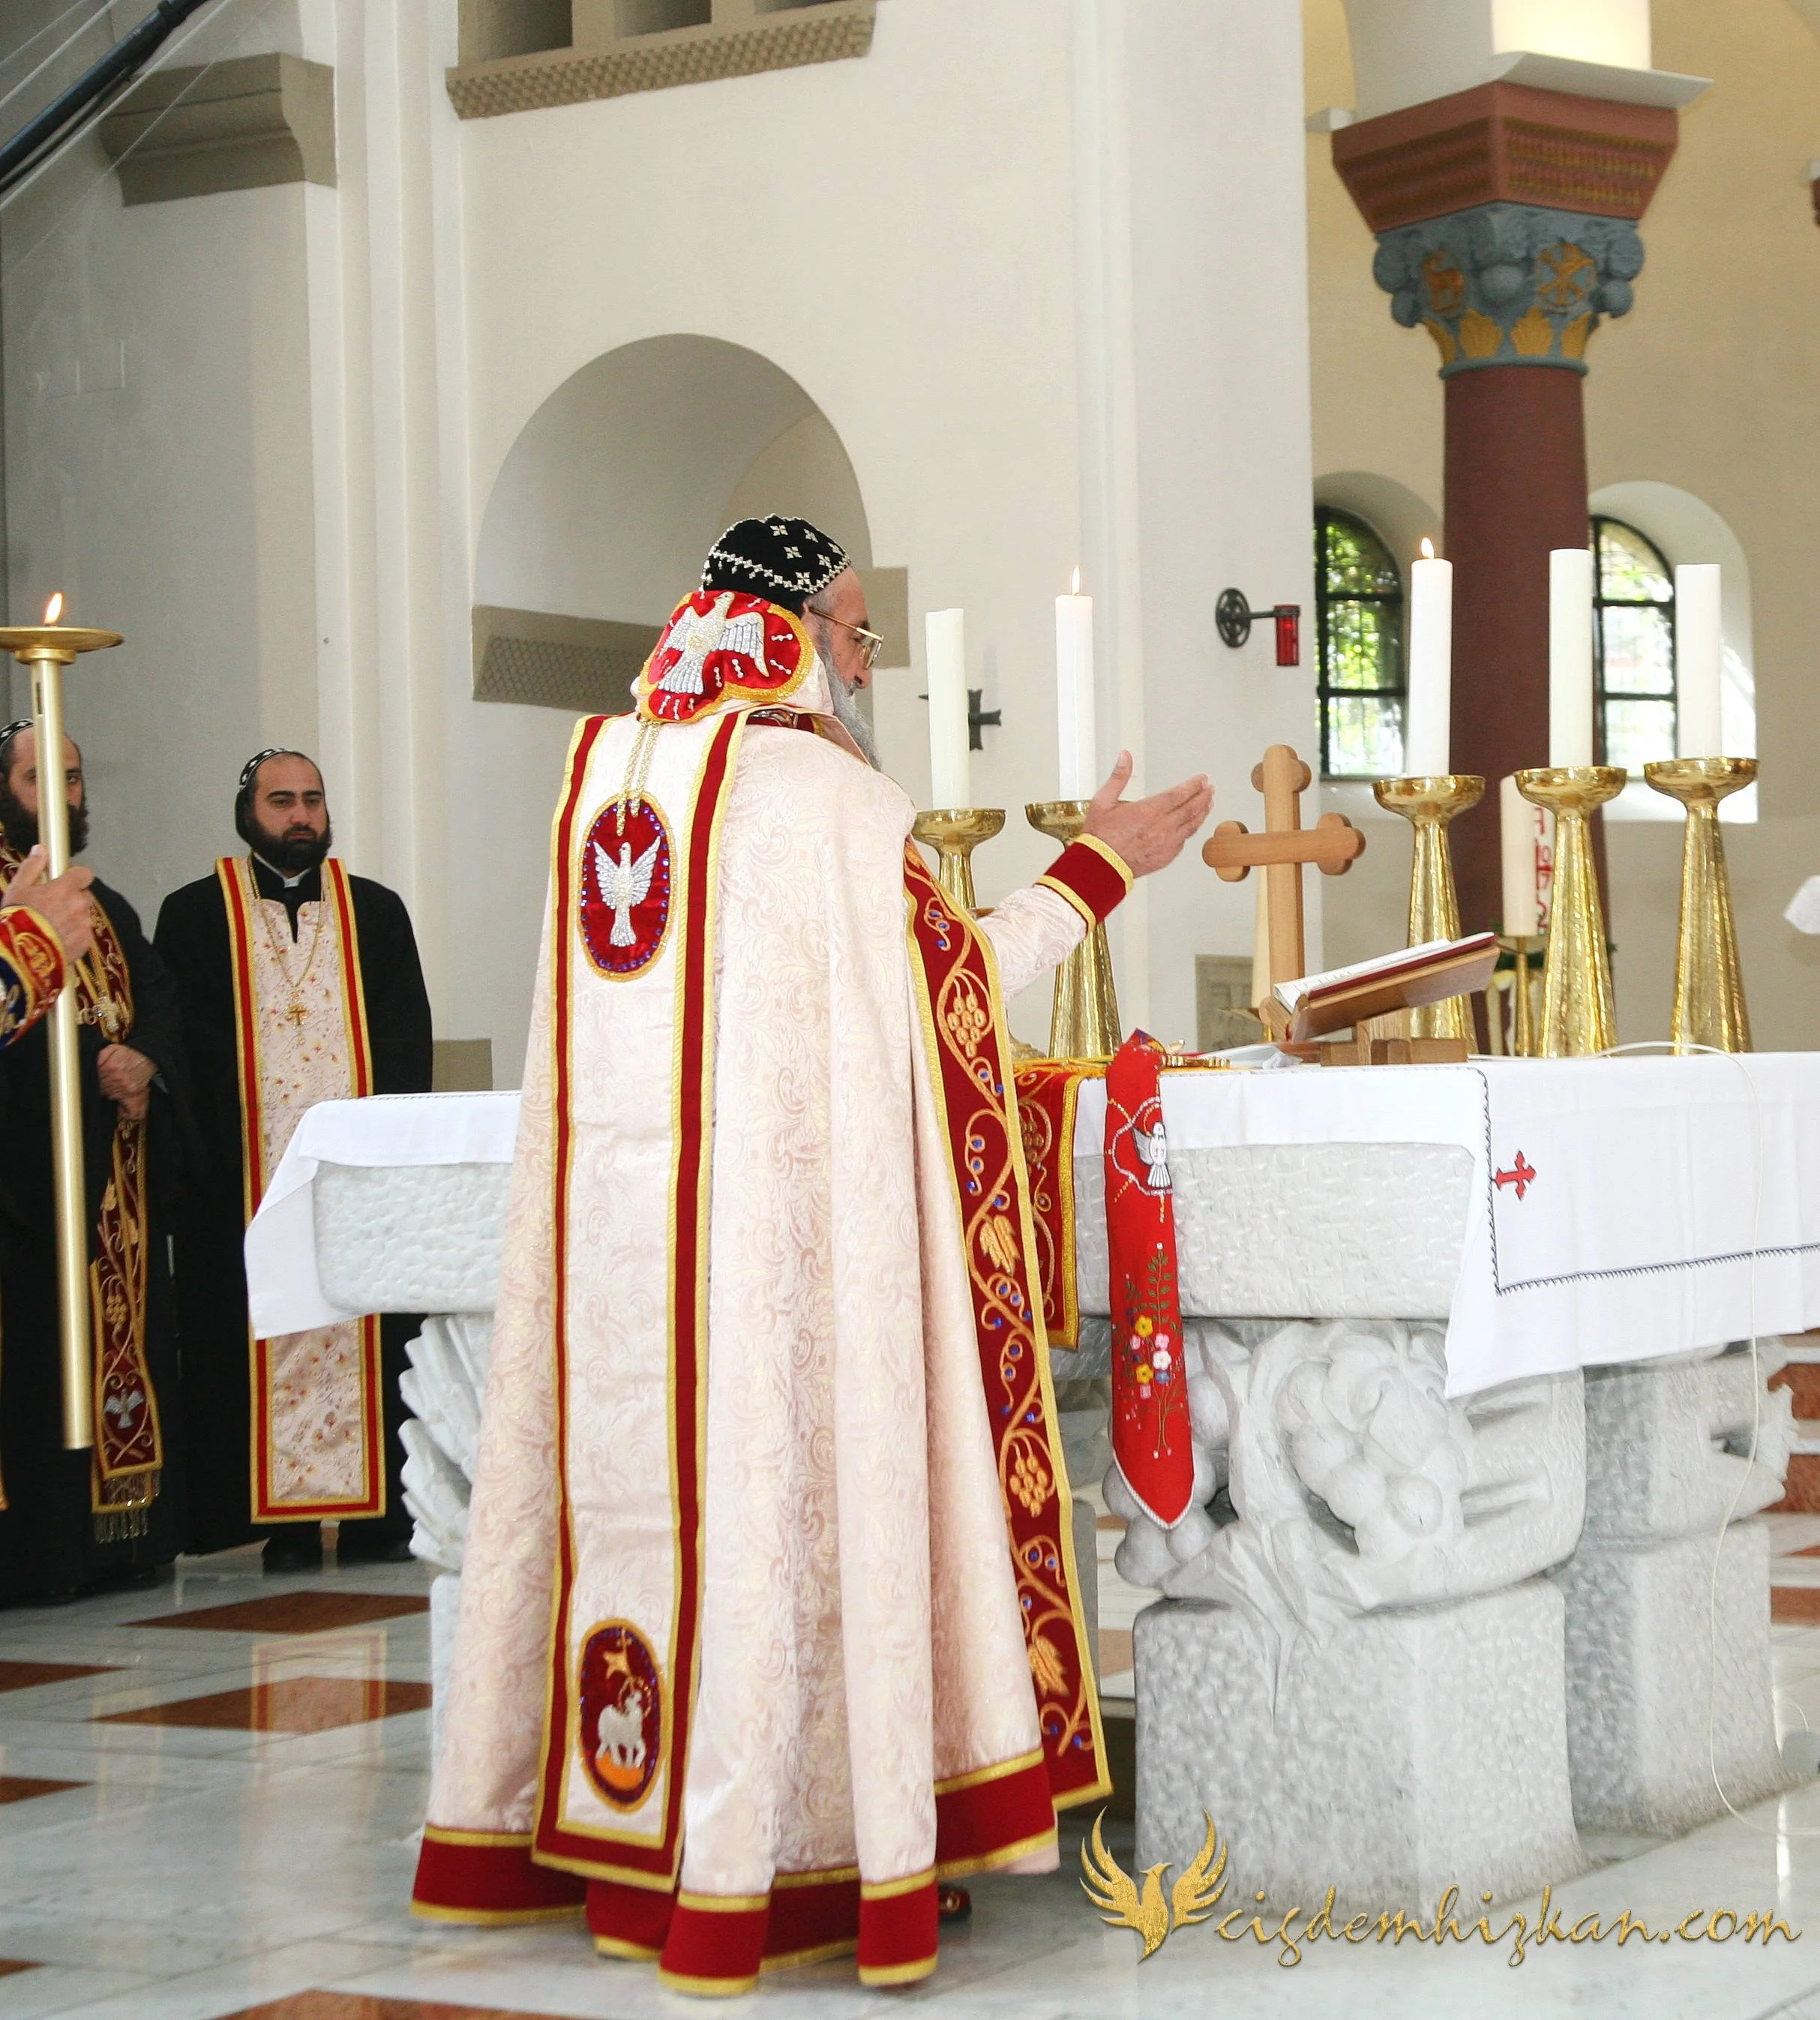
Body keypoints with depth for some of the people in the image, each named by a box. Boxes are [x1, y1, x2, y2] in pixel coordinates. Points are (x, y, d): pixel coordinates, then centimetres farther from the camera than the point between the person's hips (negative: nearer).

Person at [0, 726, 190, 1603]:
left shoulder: (107, 906, 21)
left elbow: (158, 997, 12)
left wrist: (146, 1062, -9)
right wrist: (98, 1060, -18)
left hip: (115, 1166, 8)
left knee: (125, 1342, 6)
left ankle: (120, 1531, 9)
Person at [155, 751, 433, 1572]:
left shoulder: (378, 911, 16)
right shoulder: (195, 914, 9)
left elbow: (408, 1035, 7)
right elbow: (181, 1042, 2)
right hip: (245, 1172, -2)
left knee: (367, 1340, -1)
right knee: (265, 1343, -4)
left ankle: (378, 1514, 2)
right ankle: (285, 1524, -2)